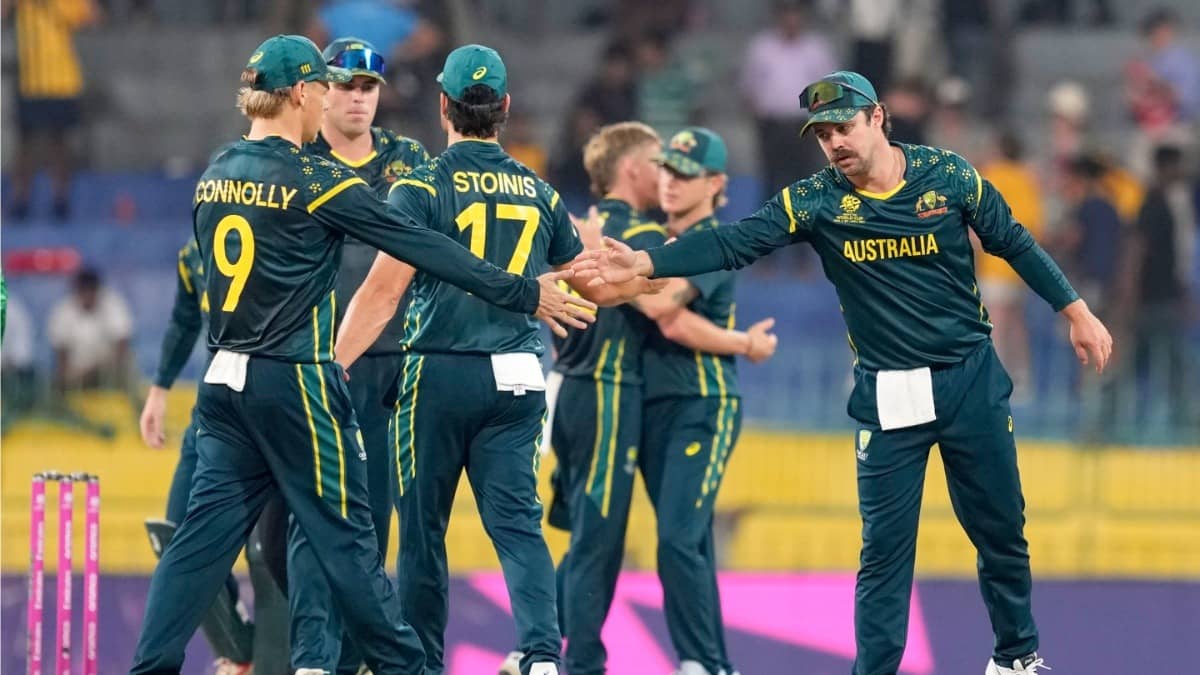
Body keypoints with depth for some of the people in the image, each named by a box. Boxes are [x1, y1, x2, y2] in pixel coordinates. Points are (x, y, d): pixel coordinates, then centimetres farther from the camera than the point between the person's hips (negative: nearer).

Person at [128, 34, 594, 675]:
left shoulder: (213, 178, 8)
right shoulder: (315, 180, -12)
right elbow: (424, 248, -11)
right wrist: (523, 293, -5)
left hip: (226, 381, 6)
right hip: (296, 383, -6)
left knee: (206, 529, 4)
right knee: (345, 536, 1)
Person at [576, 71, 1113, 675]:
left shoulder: (948, 176, -6)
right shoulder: (816, 201, -7)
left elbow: (1014, 244, 5)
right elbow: (733, 243, -17)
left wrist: (1075, 312, 5)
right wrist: (644, 263, -29)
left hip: (971, 380, 1)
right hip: (887, 396, -1)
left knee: (1001, 529, 11)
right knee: (884, 546, -2)